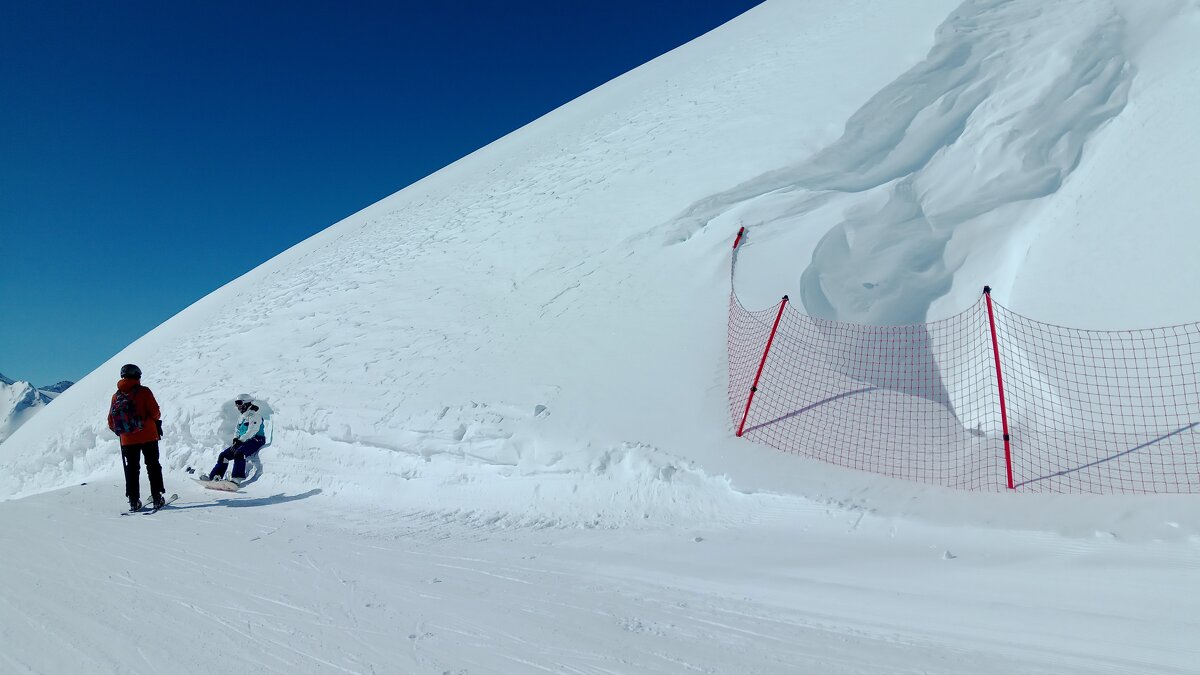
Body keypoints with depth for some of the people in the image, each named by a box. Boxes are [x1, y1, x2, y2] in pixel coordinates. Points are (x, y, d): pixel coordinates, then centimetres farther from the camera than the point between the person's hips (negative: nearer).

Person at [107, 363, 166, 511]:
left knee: (131, 469, 10)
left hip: (127, 440, 3)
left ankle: (134, 502, 7)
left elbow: (111, 422, 6)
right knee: (153, 466, 6)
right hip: (148, 436, -3)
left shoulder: (116, 396, 4)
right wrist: (156, 419, 10)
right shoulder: (143, 391, -8)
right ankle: (157, 498, 4)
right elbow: (155, 412, -12)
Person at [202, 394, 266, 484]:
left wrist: (240, 441, -21)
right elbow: (238, 431, 20)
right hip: (243, 441, 10)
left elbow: (251, 432, -19)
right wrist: (235, 440, 0)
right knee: (224, 454, 0)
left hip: (256, 440, -9)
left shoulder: (255, 415, -10)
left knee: (239, 453, -34)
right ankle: (215, 476, 1)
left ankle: (237, 478, -42)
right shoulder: (242, 417, 19)